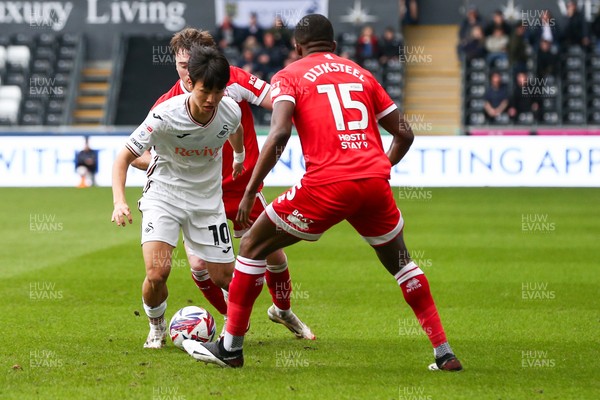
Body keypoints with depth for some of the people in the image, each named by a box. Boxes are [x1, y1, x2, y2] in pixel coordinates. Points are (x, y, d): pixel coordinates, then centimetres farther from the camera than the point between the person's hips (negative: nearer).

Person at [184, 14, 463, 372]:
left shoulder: (289, 76, 7)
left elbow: (280, 133, -11)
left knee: (253, 246, 13)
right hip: (375, 182, 4)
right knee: (401, 263, 25)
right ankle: (445, 353, 19)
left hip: (327, 186, -4)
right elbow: (404, 133, 19)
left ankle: (231, 348, 14)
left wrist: (250, 191, -8)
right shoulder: (361, 74, 21)